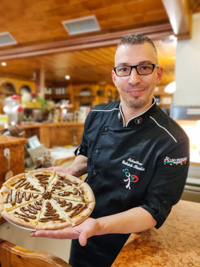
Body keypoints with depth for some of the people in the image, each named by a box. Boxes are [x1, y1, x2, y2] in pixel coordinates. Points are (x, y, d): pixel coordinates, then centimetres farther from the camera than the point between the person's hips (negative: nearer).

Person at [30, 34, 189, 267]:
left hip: (124, 247, -4)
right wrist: (70, 172, -13)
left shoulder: (173, 141, -26)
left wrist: (99, 226, -36)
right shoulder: (97, 116, -11)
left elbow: (155, 211, -22)